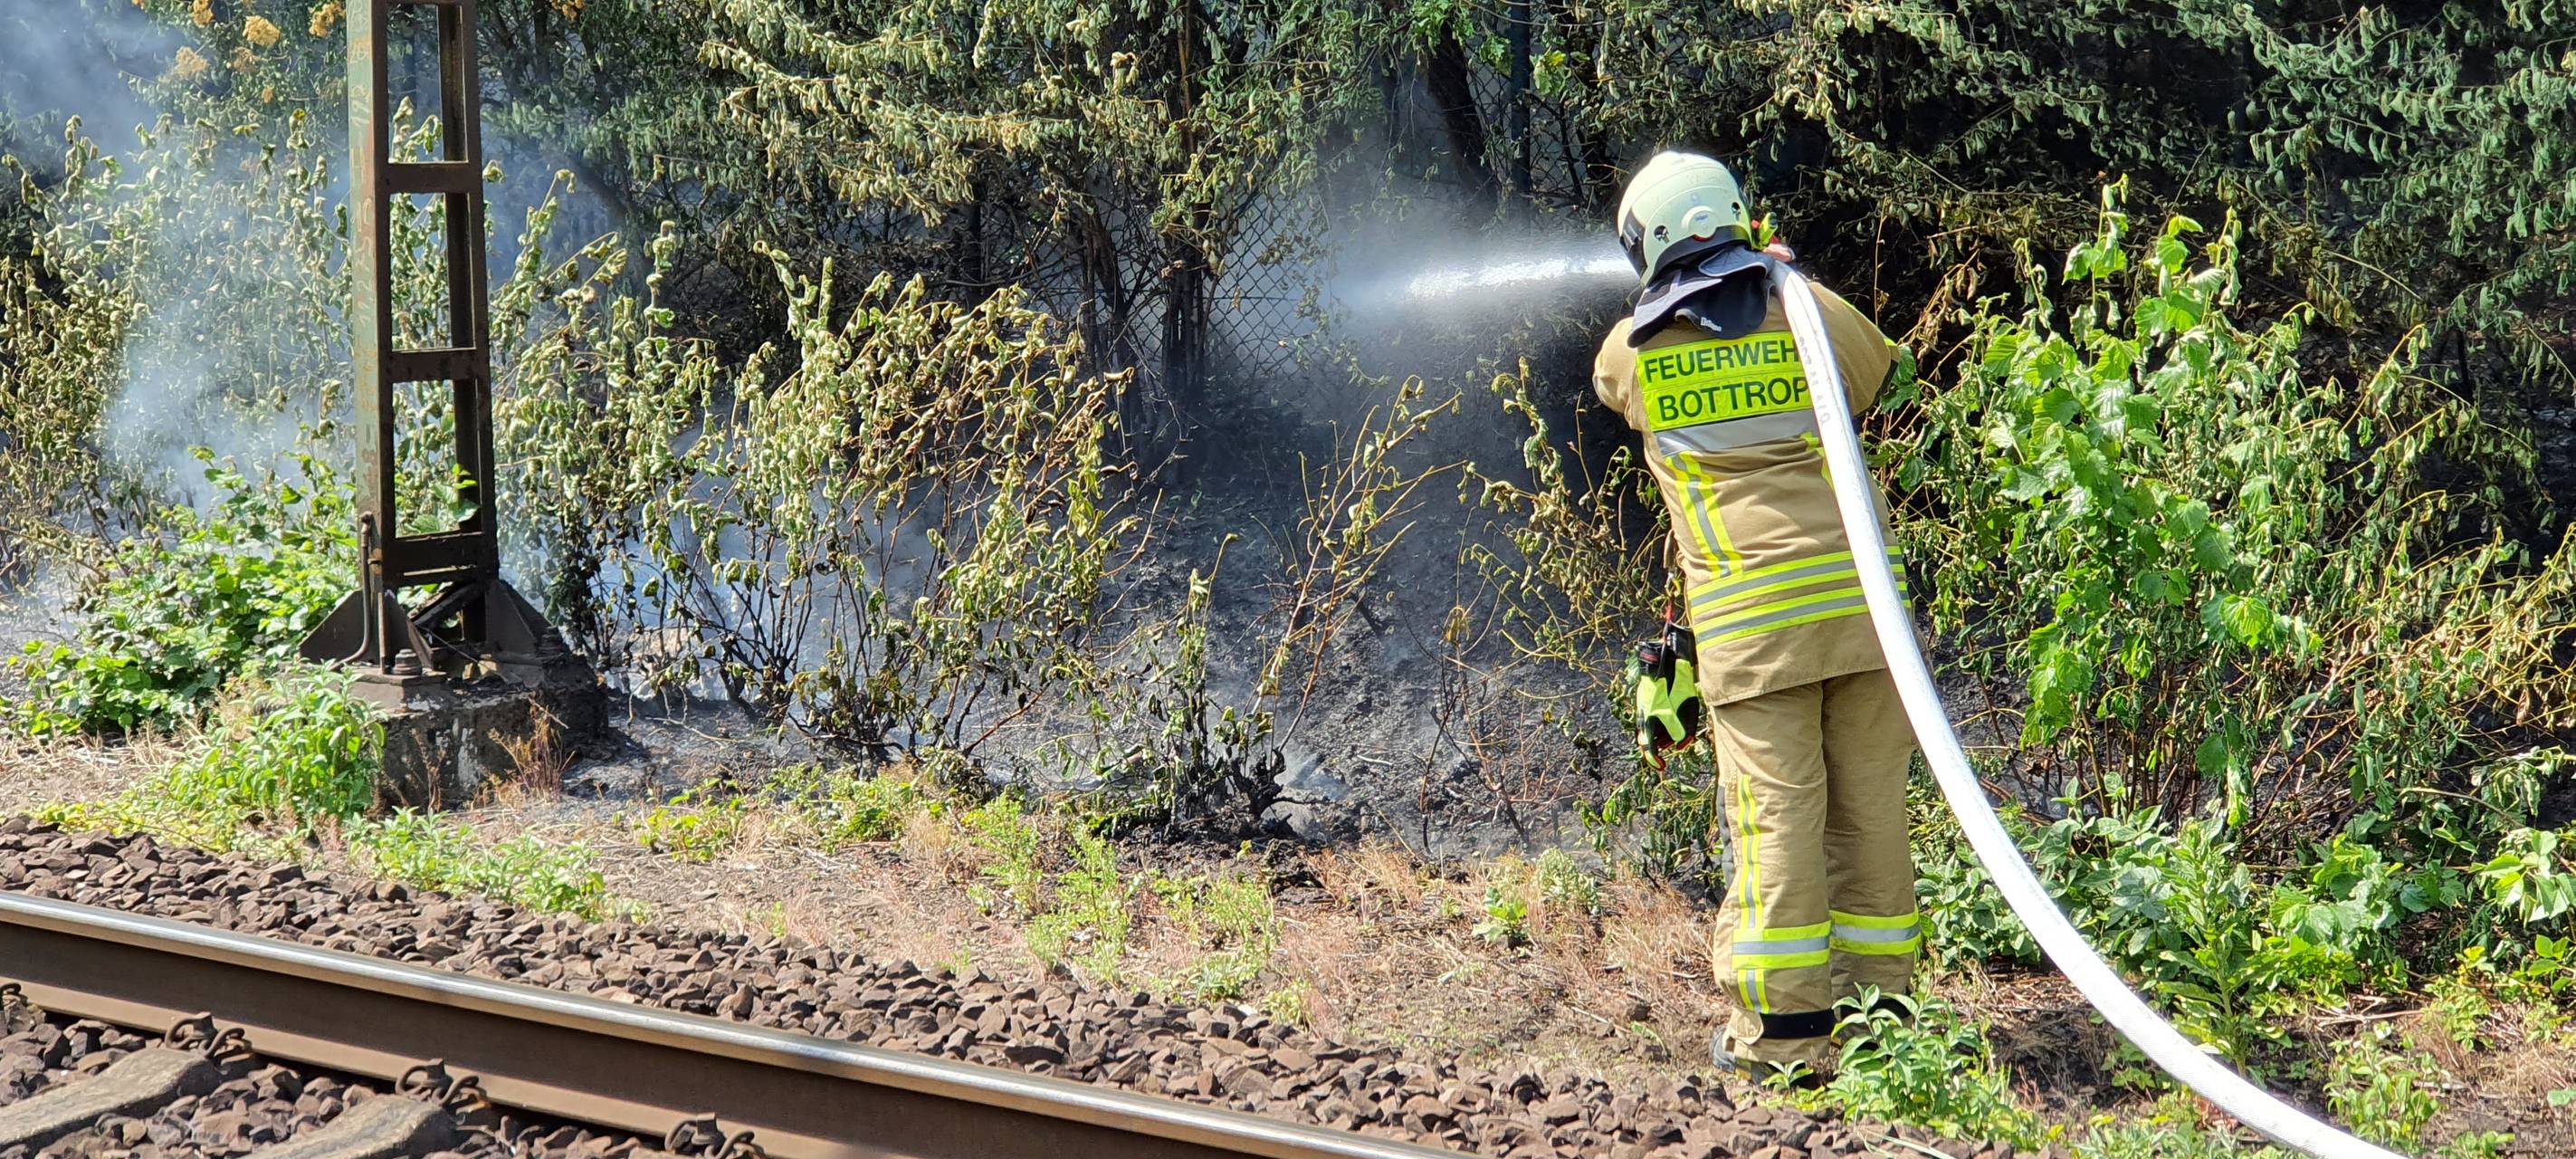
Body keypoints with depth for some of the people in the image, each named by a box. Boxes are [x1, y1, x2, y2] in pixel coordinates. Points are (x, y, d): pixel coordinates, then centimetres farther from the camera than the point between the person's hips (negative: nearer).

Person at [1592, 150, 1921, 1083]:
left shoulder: (1630, 349, 4)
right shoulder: (1810, 311, 6)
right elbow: (1880, 371, 27)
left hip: (1745, 615, -2)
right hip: (1857, 594, 2)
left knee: (1775, 815, 0)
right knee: (1869, 807, 10)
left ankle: (1786, 1031, 3)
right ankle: (1878, 1000, 19)